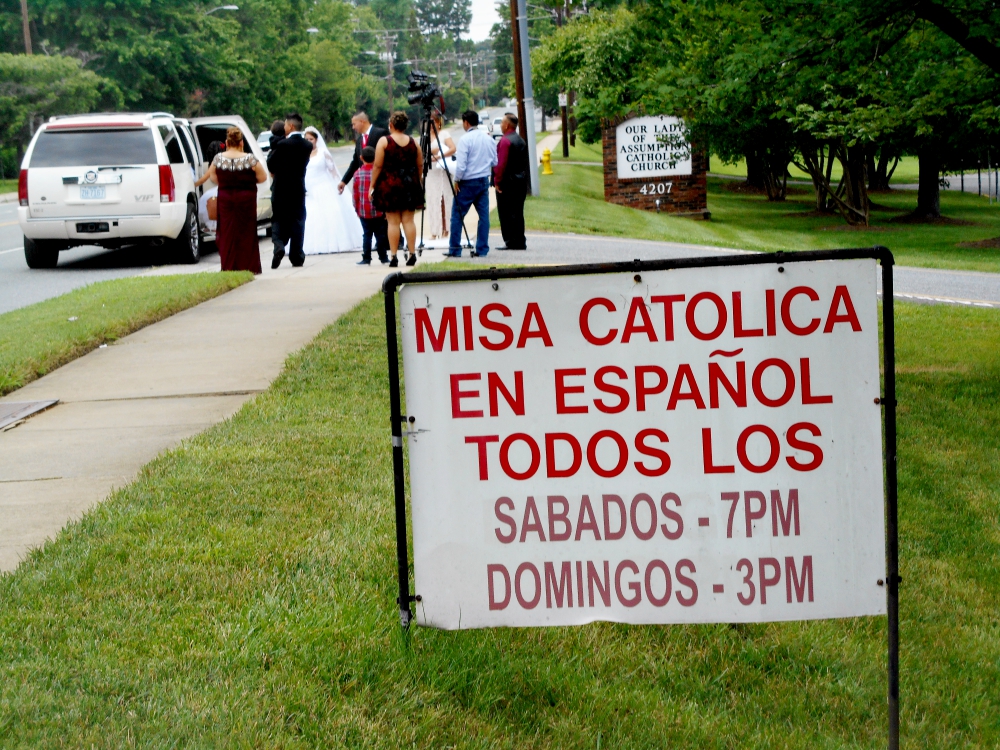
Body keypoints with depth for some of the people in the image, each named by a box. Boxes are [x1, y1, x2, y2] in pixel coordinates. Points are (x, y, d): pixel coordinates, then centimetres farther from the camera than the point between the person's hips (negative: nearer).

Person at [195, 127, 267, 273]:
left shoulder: (218, 158, -4)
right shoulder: (249, 159, -11)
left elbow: (213, 177, 4)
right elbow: (262, 177, -7)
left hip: (225, 199, 2)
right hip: (246, 199, -2)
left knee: (227, 233, 9)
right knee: (246, 233, 5)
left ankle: (228, 267, 8)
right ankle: (248, 266, 5)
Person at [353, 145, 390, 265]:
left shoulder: (357, 174, -2)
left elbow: (355, 194, 2)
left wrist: (357, 209, 13)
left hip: (363, 211, 1)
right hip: (378, 210, -1)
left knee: (366, 235, 6)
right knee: (380, 234, 6)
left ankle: (366, 258, 4)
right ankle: (383, 257, 10)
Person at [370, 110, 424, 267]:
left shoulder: (384, 141, -6)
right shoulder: (413, 142, 5)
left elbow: (377, 166, -9)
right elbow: (420, 165, 10)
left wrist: (372, 185, -3)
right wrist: (416, 181, 24)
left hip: (389, 185, -3)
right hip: (409, 185, 4)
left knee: (393, 221, -2)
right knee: (408, 220, 7)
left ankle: (394, 257, -4)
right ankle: (412, 254, 5)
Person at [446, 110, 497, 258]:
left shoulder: (466, 139, -13)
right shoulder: (488, 138, 6)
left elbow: (461, 164, -17)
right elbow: (495, 162, 12)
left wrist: (457, 181, -6)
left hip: (468, 182, -6)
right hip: (484, 181, 6)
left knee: (457, 215, 2)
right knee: (484, 215, 7)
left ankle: (455, 249, 2)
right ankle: (482, 249, 7)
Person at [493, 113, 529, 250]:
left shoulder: (505, 141, -14)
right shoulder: (521, 141, 13)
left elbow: (501, 163, -18)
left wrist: (497, 181, -14)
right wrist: (523, 177, 18)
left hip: (507, 182, -8)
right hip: (521, 181, 9)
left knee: (506, 213, -4)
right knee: (518, 212, 11)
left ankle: (511, 242, -7)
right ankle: (520, 242, 12)